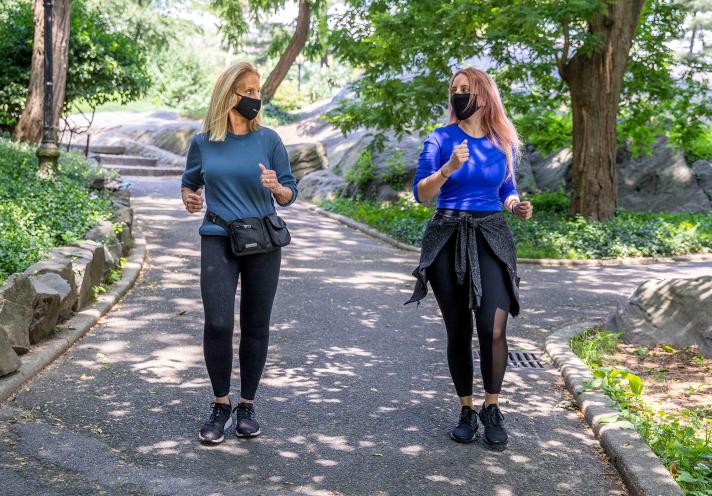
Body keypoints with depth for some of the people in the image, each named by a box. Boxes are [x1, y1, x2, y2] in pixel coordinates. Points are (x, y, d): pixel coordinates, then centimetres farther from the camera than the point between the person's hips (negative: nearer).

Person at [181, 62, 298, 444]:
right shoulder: (203, 143, 4)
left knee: (255, 327, 5)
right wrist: (189, 198, -2)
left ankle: (246, 406, 20)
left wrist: (276, 187, -18)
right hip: (218, 241, -1)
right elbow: (189, 183, 20)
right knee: (217, 324, -12)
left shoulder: (268, 140, 3)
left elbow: (290, 194, 4)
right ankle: (220, 406, 6)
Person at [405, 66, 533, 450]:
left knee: (492, 329, -14)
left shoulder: (504, 143, 8)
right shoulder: (440, 139, 0)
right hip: (447, 238, -1)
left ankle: (492, 409, 6)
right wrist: (449, 167, -24)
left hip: (491, 238, 1)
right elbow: (420, 193, -8)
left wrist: (517, 206, -3)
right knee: (457, 330, 5)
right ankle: (466, 410, 22)